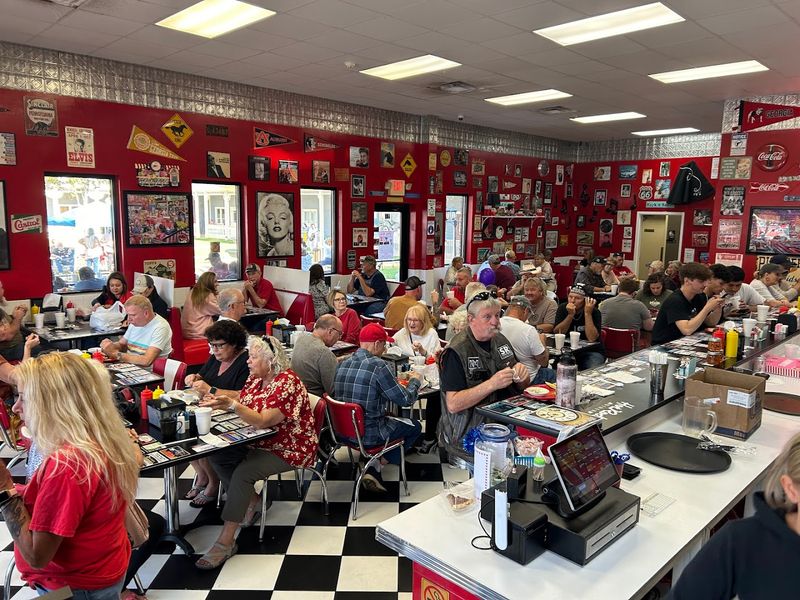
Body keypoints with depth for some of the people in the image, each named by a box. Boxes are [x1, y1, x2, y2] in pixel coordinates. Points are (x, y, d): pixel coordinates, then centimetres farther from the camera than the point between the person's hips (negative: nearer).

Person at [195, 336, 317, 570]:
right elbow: (242, 397, 18)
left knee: (243, 472, -27)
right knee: (218, 457, -4)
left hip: (288, 449, -9)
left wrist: (232, 405, -44)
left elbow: (262, 421, -32)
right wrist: (212, 393, 6)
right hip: (259, 442, 9)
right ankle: (252, 504, 12)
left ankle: (225, 542, -17)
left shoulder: (287, 383, -25)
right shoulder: (257, 377, 3)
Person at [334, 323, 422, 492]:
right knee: (415, 426, 16)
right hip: (368, 434, -6)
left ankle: (373, 470, 20)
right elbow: (405, 399, -14)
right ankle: (385, 460, 20)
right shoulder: (378, 365, -20)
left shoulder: (343, 364, 0)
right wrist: (415, 381, 5)